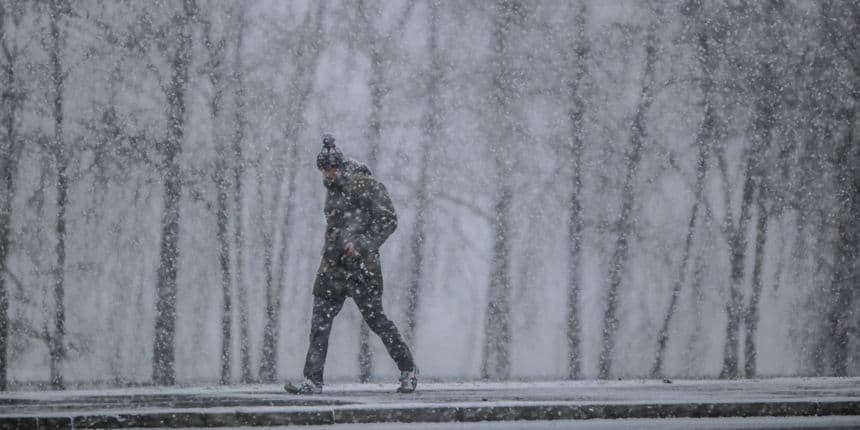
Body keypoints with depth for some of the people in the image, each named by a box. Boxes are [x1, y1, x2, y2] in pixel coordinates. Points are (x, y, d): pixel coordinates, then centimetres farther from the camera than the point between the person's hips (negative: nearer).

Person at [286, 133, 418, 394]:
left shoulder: (367, 186, -7)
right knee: (320, 323, -2)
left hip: (360, 265, -7)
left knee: (375, 319, -3)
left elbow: (388, 221, -11)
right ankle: (313, 381, -3)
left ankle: (408, 370, 13)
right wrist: (330, 250, 15)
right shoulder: (333, 190, 16)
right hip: (333, 265, 7)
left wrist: (362, 245, -18)